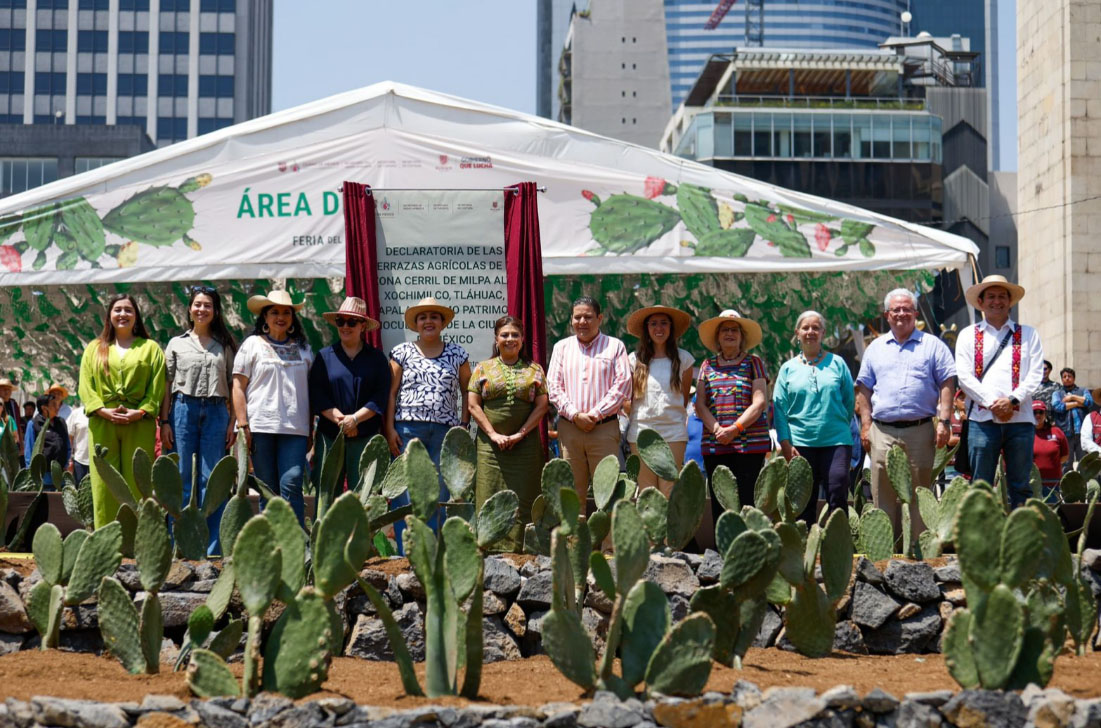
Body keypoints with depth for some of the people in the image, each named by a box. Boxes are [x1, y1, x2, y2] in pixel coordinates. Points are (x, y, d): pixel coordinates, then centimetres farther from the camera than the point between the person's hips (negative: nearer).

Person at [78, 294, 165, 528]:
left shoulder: (150, 348, 13)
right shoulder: (95, 348, 16)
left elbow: (157, 386, 4)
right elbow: (85, 385, 7)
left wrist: (140, 412, -11)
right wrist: (104, 411, -9)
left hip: (139, 425, -1)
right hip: (103, 424, 1)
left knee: (138, 483, -5)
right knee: (104, 484, -3)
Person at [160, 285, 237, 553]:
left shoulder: (224, 345, 13)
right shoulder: (177, 344, 12)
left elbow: (232, 387, 10)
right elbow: (167, 387, 8)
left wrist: (233, 423, 1)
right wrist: (164, 423, -1)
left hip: (216, 413, 0)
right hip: (183, 410, 0)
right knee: (183, 480, -1)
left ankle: (212, 549, 1)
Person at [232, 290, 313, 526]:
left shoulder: (303, 348, 16)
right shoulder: (253, 344, 8)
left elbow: (310, 389, 18)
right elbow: (238, 387, 4)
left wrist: (310, 430, 12)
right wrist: (243, 425, -5)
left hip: (294, 428, 1)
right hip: (261, 426, -1)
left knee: (291, 484, -11)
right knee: (268, 490, 0)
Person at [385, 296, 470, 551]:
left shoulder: (457, 354, 13)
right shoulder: (402, 353, 9)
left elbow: (467, 391, 15)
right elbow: (391, 393, 6)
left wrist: (464, 425, 5)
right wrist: (390, 428, -3)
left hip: (445, 431, 2)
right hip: (408, 428, -1)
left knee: (439, 496, 1)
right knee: (405, 495, -6)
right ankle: (405, 554, -3)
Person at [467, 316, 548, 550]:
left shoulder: (534, 370, 11)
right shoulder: (483, 368, 10)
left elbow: (541, 406, 3)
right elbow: (473, 405, 3)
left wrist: (520, 434, -8)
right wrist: (493, 434, -7)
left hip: (525, 444, 0)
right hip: (491, 444, 0)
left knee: (522, 498, -3)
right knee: (490, 498, -5)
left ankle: (516, 548, -1)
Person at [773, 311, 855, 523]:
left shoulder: (837, 363, 7)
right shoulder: (788, 368, 9)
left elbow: (849, 400, 11)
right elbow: (779, 408, 6)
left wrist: (839, 425, 8)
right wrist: (785, 444, -2)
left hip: (836, 442, -1)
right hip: (800, 443, 1)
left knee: (838, 496, -10)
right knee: (804, 501, 4)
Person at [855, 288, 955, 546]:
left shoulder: (933, 345, 9)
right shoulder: (876, 348, 16)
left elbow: (947, 384, 3)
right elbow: (864, 389, 15)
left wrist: (944, 421, -7)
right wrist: (866, 425, 5)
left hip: (920, 431, -2)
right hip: (883, 432, 2)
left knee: (920, 494, 0)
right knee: (883, 495, 0)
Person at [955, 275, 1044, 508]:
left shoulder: (1028, 334, 13)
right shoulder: (968, 335, 12)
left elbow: (1035, 374, 4)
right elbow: (964, 376, 2)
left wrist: (1012, 400, -12)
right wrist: (992, 403, -10)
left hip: (1020, 419, 0)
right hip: (982, 419, 0)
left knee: (1020, 486, 3)